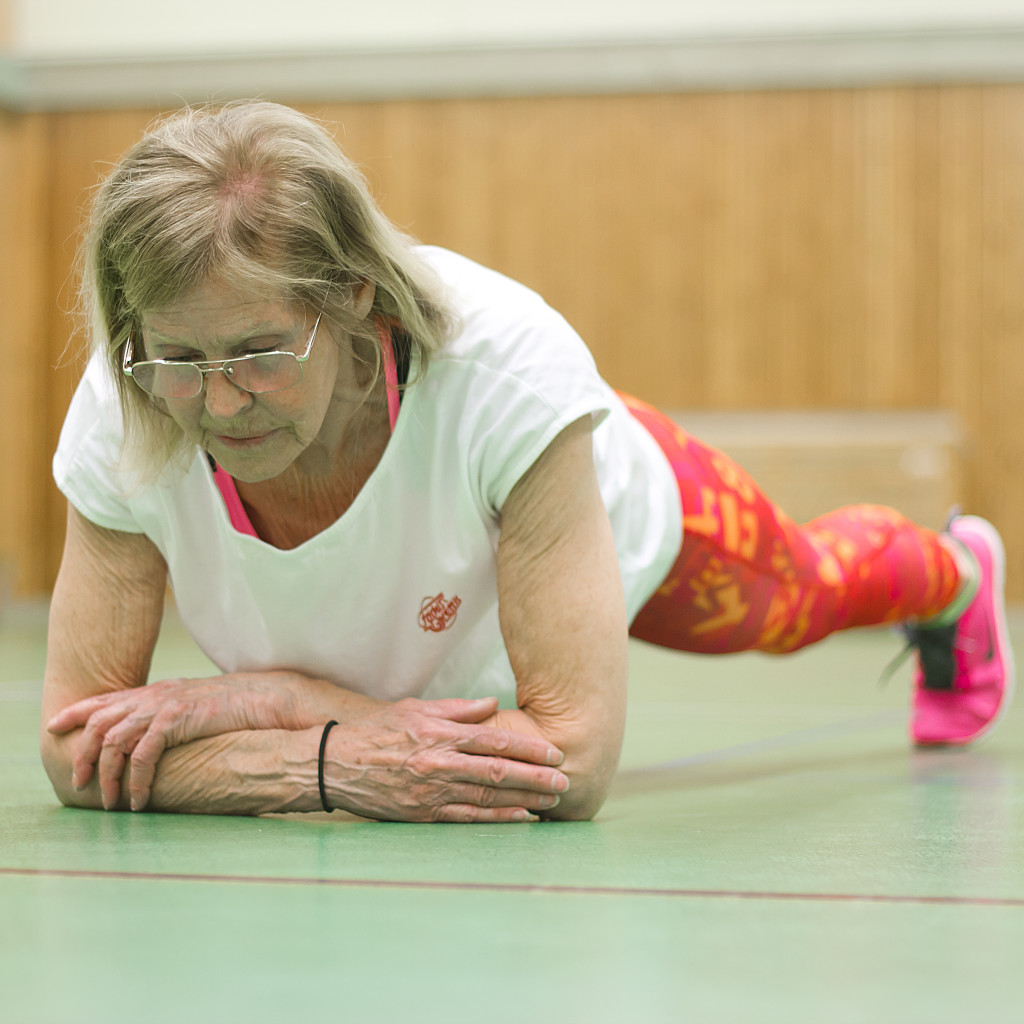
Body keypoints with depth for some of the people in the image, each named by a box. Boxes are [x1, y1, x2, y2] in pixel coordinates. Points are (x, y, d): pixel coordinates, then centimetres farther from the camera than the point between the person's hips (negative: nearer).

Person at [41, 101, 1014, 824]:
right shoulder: (119, 413, -41)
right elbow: (76, 743, -35)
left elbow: (574, 761, -48)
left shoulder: (506, 364, -50)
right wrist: (332, 759, -52)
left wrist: (259, 700, -51)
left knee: (800, 586, 34)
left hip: (619, 512, -1)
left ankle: (954, 575, 68)